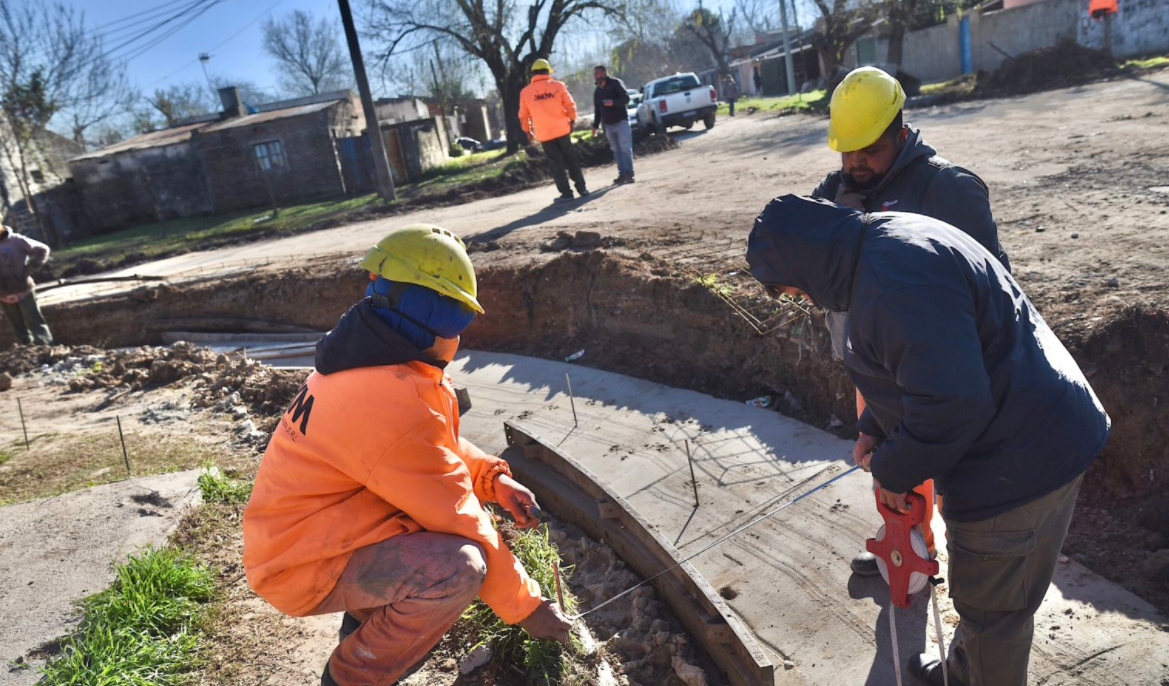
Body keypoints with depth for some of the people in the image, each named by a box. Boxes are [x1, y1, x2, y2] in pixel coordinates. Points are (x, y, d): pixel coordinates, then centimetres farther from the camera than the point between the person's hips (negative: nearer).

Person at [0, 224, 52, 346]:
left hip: (22, 290, -4)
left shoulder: (15, 240, -8)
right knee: (18, 328, 10)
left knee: (36, 323, 0)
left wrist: (30, 268, -10)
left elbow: (42, 250, -2)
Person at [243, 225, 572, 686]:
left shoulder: (371, 362, 0)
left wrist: (493, 478, -4)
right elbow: (461, 525, -23)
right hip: (304, 568, -10)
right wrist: (526, 606, -10)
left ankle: (368, 615, 16)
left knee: (457, 486, 12)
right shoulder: (397, 408, -30)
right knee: (459, 566, -29)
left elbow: (436, 447, 14)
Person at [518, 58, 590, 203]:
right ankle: (581, 188, 13)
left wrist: (527, 131, 18)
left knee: (556, 164, 5)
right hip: (562, 130, 0)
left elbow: (523, 115, 5)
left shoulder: (525, 92, 0)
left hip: (544, 134, 0)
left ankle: (566, 193, 5)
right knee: (571, 160, 12)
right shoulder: (558, 85, -2)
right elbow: (570, 106, -2)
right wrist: (572, 121, 12)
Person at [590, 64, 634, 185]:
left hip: (621, 121, -6)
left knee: (625, 148, -11)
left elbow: (626, 98, -14)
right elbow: (597, 110, 19)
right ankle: (622, 174, 6)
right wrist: (595, 126, 15)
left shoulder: (615, 83, -5)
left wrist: (613, 102, -30)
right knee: (617, 150, 4)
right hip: (608, 125, 6)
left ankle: (629, 173, -11)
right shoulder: (597, 91, 14)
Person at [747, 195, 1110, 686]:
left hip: (1014, 469, -11)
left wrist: (893, 470, -16)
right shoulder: (893, 239, 8)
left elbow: (951, 402, -32)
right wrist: (875, 428, 9)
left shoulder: (892, 281, -27)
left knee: (991, 608, 10)